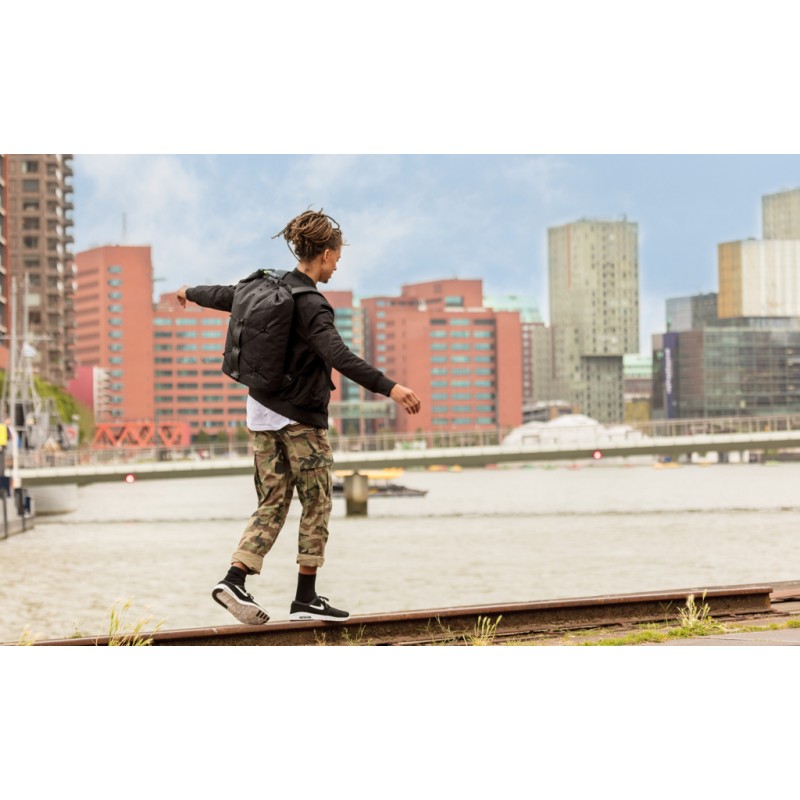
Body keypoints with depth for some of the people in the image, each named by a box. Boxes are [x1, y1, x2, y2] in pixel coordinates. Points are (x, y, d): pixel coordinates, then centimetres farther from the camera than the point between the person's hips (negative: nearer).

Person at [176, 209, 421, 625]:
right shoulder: (311, 305, -19)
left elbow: (225, 296, 24)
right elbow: (339, 356, -33)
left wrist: (191, 293, 46)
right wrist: (390, 387, -42)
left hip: (262, 413, 8)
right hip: (300, 418, -8)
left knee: (272, 504, 12)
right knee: (317, 505, 5)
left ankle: (234, 579, -2)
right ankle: (306, 599, 8)